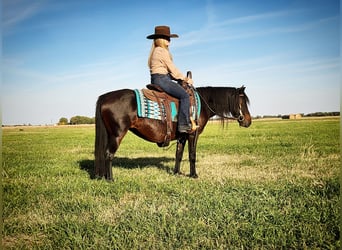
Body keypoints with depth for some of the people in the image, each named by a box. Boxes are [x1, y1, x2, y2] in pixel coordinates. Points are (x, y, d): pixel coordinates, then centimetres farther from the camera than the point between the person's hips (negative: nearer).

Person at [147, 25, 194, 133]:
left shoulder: (156, 51, 20)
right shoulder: (163, 51, -11)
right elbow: (172, 69, -9)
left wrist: (181, 78, 14)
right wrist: (185, 79, 4)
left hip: (156, 80, 11)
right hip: (161, 79, -11)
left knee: (183, 94, 22)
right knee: (184, 95, -16)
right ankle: (183, 124, -21)